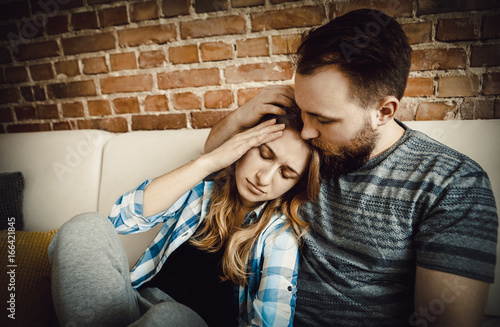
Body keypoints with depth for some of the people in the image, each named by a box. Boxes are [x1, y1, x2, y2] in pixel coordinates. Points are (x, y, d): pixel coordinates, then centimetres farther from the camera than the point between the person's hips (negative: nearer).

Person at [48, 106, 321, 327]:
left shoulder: (281, 231, -6)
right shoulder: (204, 184, 2)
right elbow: (123, 218, -10)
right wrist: (208, 162, -16)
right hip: (139, 303, 4)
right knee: (86, 228, -19)